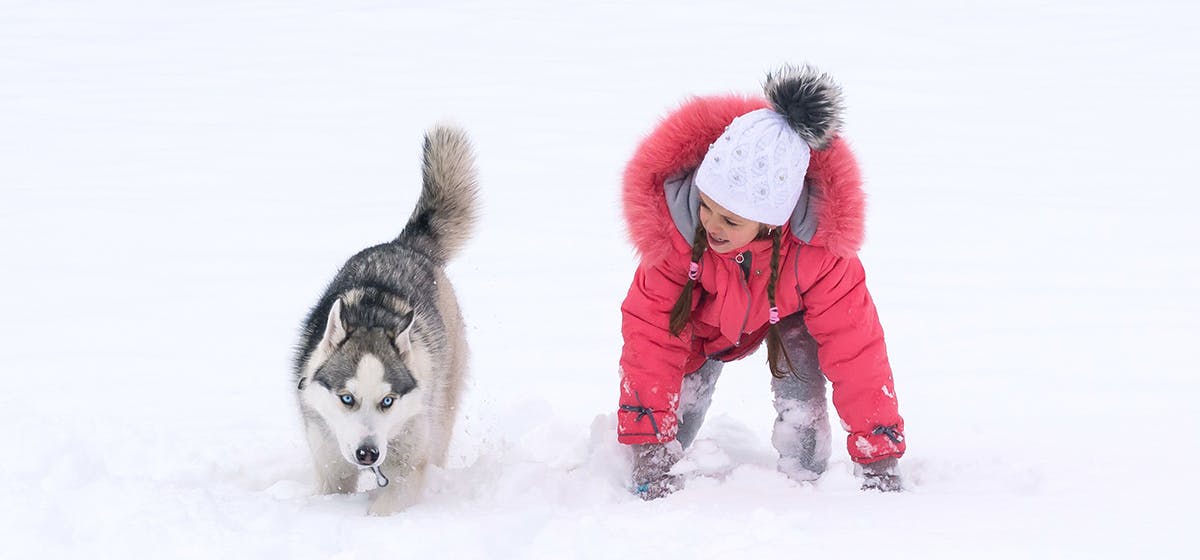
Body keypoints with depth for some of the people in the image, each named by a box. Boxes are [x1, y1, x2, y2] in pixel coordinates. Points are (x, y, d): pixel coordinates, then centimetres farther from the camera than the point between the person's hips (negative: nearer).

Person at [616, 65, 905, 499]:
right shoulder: (676, 220, -39)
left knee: (801, 405, -23)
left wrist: (879, 455, -31)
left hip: (787, 314, -1)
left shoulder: (817, 241, -40)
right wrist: (647, 446, -33)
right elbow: (650, 331, -32)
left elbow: (853, 344, -32)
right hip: (700, 319, 1)